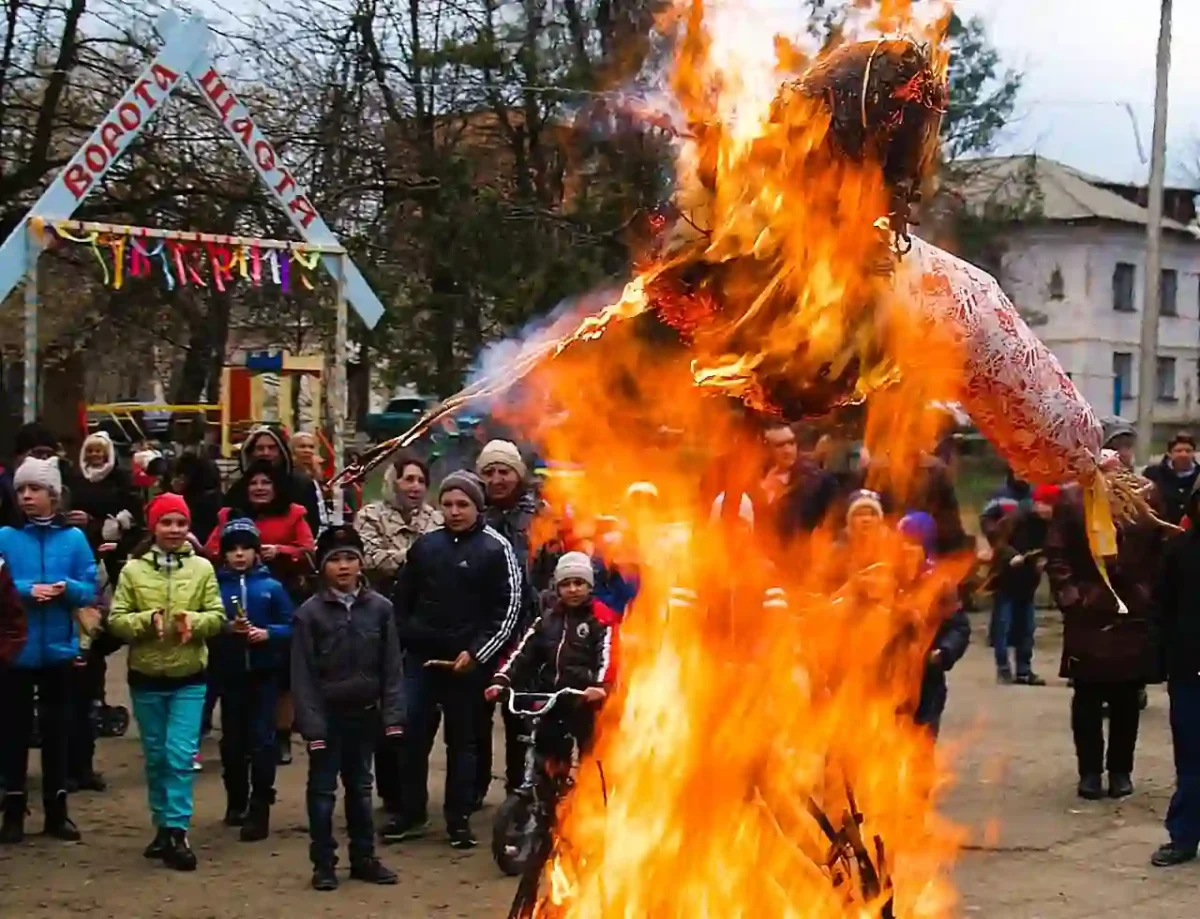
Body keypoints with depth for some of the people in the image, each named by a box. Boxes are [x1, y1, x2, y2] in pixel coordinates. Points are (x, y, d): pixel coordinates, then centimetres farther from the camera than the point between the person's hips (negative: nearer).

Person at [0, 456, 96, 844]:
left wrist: (66, 588, -21)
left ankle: (57, 809, 18)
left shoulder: (73, 538, -1)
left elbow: (90, 589, -2)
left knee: (57, 727, 9)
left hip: (58, 648, 1)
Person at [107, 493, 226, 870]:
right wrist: (147, 620, -23)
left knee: (181, 755, -9)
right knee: (155, 757, 11)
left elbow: (217, 616, -2)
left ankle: (177, 832, -6)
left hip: (189, 677, -1)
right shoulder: (133, 569, -4)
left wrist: (193, 620, -22)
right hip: (146, 677, 1)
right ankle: (163, 826, 24)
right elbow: (116, 620, -5)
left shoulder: (202, 568, -2)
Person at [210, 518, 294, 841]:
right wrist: (224, 628, -20)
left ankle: (259, 810, -2)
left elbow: (289, 626, -2)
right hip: (229, 674, 1)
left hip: (264, 674, -1)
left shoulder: (271, 586, -1)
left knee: (262, 739, -5)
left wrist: (268, 633, -19)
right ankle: (236, 802, 28)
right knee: (232, 739, 11)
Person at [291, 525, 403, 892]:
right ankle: (323, 864, 13)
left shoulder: (379, 608, -2)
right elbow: (303, 675, -8)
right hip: (327, 715, -2)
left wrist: (393, 715, -5)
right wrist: (311, 724, -13)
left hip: (364, 713, 2)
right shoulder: (309, 613, -9)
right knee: (322, 789, 5)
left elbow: (391, 667, 0)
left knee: (360, 787, 14)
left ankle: (364, 858, 23)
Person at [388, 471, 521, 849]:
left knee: (462, 740, 5)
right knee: (411, 735, 1)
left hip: (467, 662, -3)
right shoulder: (425, 545, 10)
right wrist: (401, 640, 8)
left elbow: (508, 610, -6)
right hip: (420, 657, 3)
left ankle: (459, 819, 13)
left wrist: (475, 652, -13)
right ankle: (411, 813, 13)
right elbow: (402, 598, 18)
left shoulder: (496, 549, -2)